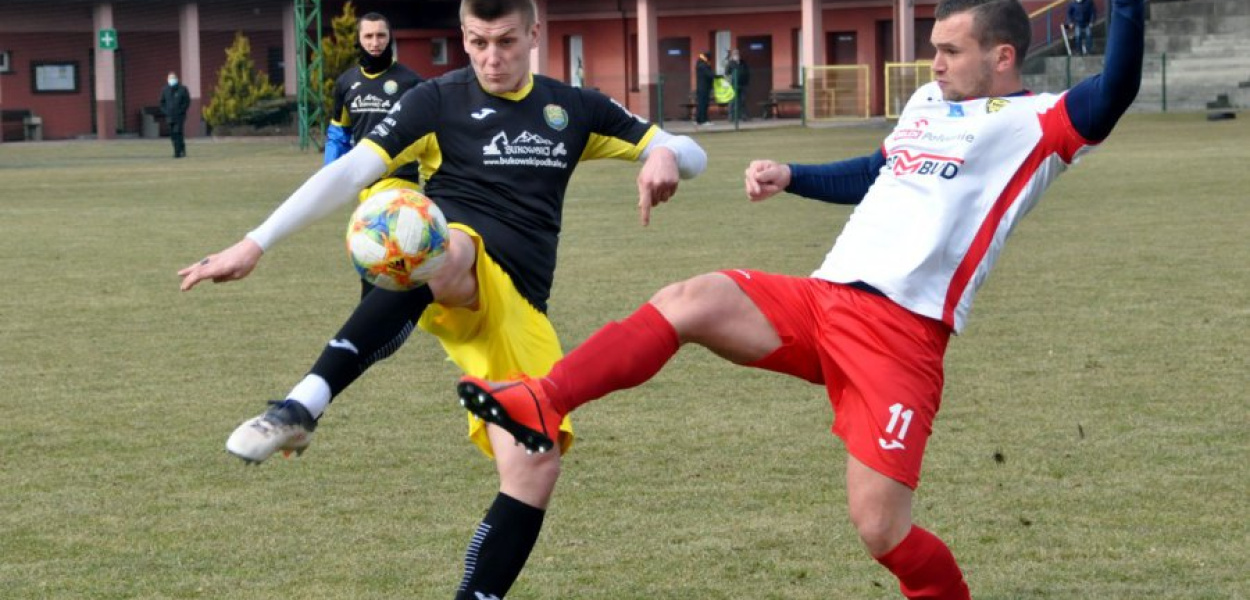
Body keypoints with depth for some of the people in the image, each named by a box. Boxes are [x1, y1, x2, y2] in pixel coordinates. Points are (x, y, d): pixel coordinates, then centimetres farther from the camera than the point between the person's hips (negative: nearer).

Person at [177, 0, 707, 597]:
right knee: (447, 252, -42)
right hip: (455, 265, -4)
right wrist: (255, 243, -18)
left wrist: (665, 156, -9)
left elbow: (689, 152, 18)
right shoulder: (439, 101, 3)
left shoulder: (574, 108, 16)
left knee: (535, 467, -14)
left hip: (520, 310, 5)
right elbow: (351, 172, -7)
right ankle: (302, 407, -54)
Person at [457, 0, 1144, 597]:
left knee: (880, 527, -10)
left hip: (902, 334, -7)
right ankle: (542, 404, -20)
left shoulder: (1036, 124, -3)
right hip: (822, 299, 7)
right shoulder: (928, 102, 20)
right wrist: (790, 177, 29)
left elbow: (1113, 94, -22)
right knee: (690, 300, -15)